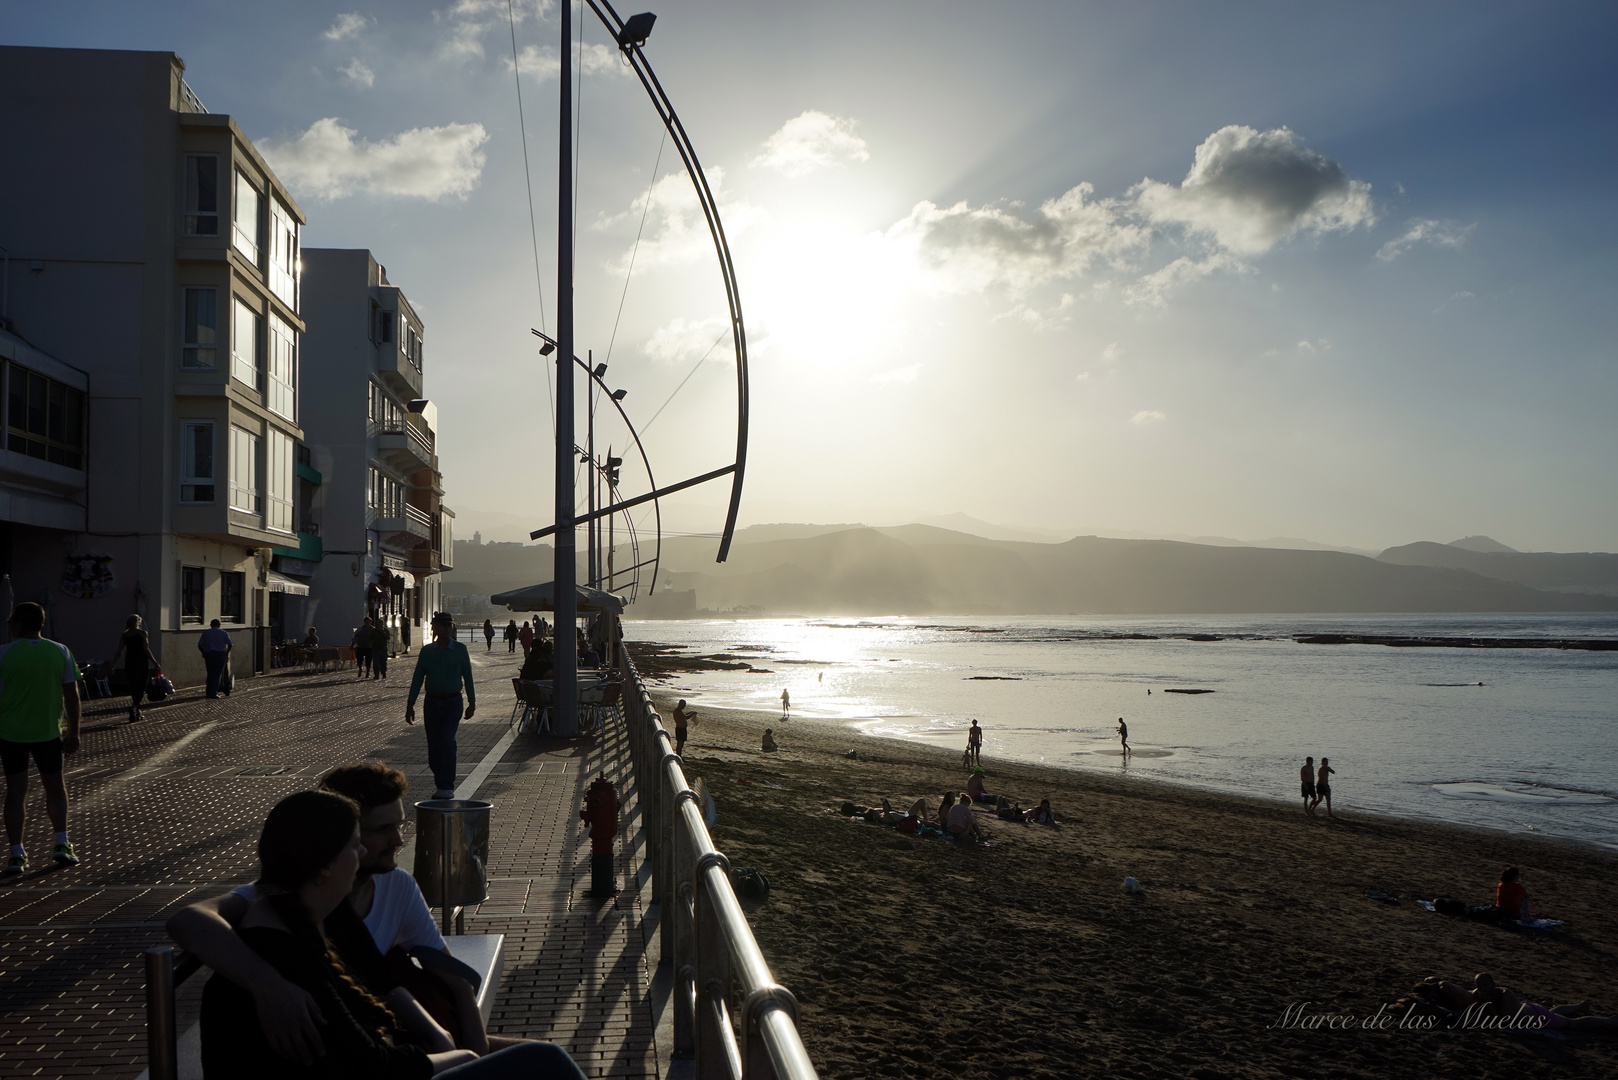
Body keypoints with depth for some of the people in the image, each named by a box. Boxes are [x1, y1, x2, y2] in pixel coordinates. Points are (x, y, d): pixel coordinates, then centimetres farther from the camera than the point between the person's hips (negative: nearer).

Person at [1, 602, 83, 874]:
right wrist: (73, 732, 5)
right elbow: (71, 695, -2)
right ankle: (62, 845, 10)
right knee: (55, 787, 16)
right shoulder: (60, 652, -2)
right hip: (48, 732, 1)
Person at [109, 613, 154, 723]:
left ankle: (137, 711, 17)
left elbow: (119, 652, 2)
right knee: (141, 688, 0)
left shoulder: (124, 635, 5)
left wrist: (113, 664, 11)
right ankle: (134, 706, -24)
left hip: (129, 663, 4)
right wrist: (154, 662, -5)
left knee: (133, 688, 14)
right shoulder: (142, 633, -6)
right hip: (142, 663, -4)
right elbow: (146, 650, -11)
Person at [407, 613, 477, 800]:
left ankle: (447, 787, -12)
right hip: (432, 702, 3)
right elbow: (417, 678, 8)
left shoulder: (460, 650, 1)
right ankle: (440, 784, 18)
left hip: (453, 702, -2)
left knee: (447, 742, -16)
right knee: (433, 746, 5)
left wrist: (472, 702, 5)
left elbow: (468, 677, 6)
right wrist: (410, 704, 5)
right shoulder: (426, 651, 5)